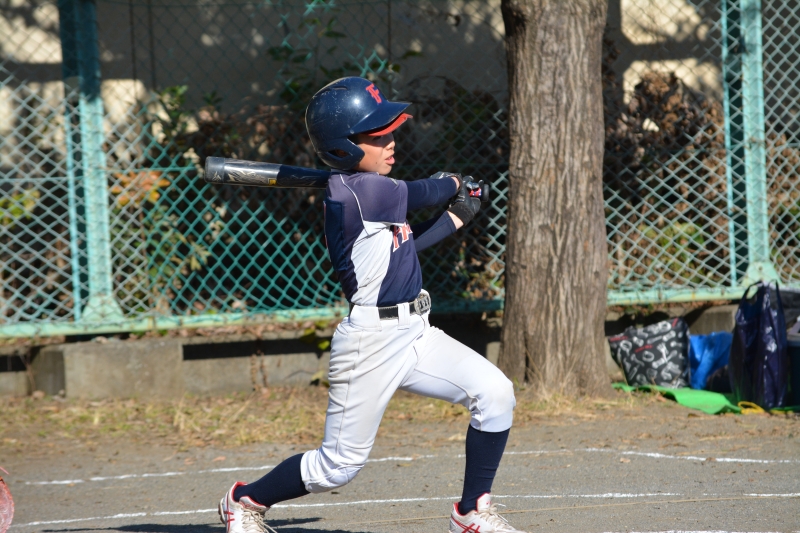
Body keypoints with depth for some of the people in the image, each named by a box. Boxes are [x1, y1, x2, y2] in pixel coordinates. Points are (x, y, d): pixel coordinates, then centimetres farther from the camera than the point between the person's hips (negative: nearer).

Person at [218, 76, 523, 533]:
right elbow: (422, 194, -5)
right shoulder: (356, 192, -18)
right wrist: (453, 184, 18)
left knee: (494, 392, -5)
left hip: (415, 335, 9)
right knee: (339, 466, 0)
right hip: (372, 341, -9)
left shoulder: (370, 193, 11)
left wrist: (455, 217, 18)